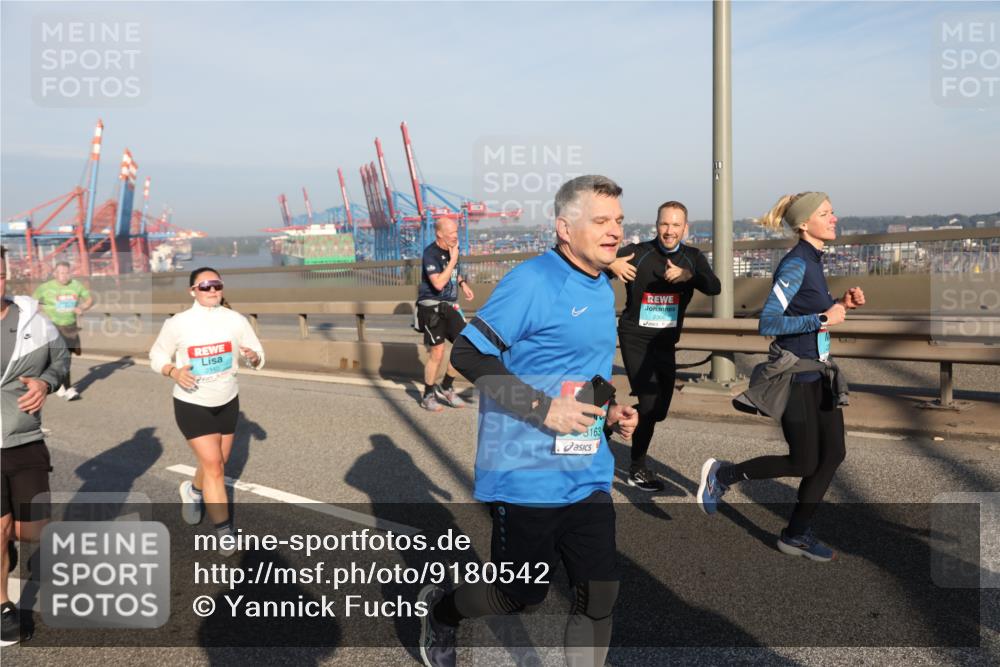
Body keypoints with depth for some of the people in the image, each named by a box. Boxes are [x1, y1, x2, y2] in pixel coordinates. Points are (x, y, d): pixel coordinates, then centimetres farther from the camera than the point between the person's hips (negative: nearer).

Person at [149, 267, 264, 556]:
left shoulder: (236, 320, -8)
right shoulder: (178, 323, -12)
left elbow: (257, 357, -3)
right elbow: (157, 355, 0)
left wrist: (253, 357, -27)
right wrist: (174, 372, -20)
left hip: (227, 402, 4)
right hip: (192, 405, -3)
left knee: (217, 463, 16)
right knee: (214, 466, -10)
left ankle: (193, 491, 49)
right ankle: (224, 530, 2)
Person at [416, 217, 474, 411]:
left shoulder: (451, 249, 7)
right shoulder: (430, 253, -16)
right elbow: (438, 283, -26)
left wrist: (463, 283, 9)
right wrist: (453, 260, -20)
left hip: (449, 306, 7)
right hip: (431, 308, -7)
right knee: (437, 353, -6)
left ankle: (446, 388, 18)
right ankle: (428, 397, 13)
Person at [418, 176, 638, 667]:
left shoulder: (603, 290, 11)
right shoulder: (533, 282, -16)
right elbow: (467, 354, -17)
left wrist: (609, 412, 7)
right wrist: (543, 407, -22)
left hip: (588, 475, 7)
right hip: (528, 475, -7)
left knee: (599, 594, 5)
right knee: (523, 595, 9)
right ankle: (439, 608, 39)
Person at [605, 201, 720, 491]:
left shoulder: (692, 257, 3)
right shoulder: (638, 253, -9)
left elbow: (714, 287, -13)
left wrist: (688, 275, -32)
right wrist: (611, 264, -35)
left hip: (666, 342, 5)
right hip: (635, 338, -5)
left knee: (660, 409, 13)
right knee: (649, 401, -13)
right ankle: (637, 469, 2)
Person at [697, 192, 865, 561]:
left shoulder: (814, 260, 10)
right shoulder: (795, 264, -19)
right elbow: (767, 323, -26)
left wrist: (842, 304, 6)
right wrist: (823, 318, -24)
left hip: (818, 372, 9)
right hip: (795, 377, -9)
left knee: (833, 452, 8)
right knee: (804, 463, 0)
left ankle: (796, 534, 20)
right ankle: (722, 475, 19)